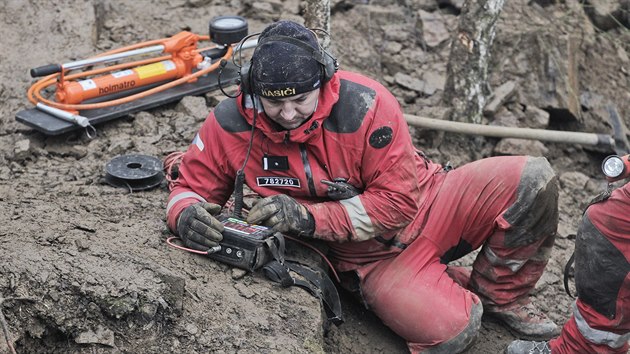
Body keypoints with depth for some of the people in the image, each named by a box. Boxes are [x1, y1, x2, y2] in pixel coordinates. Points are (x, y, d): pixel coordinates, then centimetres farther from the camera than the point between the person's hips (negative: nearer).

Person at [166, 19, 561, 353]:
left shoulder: (365, 104, -24)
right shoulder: (231, 124, -16)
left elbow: (397, 200, -21)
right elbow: (191, 187, -1)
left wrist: (309, 217, -31)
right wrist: (186, 214, -28)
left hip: (424, 205, 1)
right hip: (370, 258, 0)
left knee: (533, 178, -21)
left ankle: (499, 295, 3)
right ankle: (462, 299, 11)